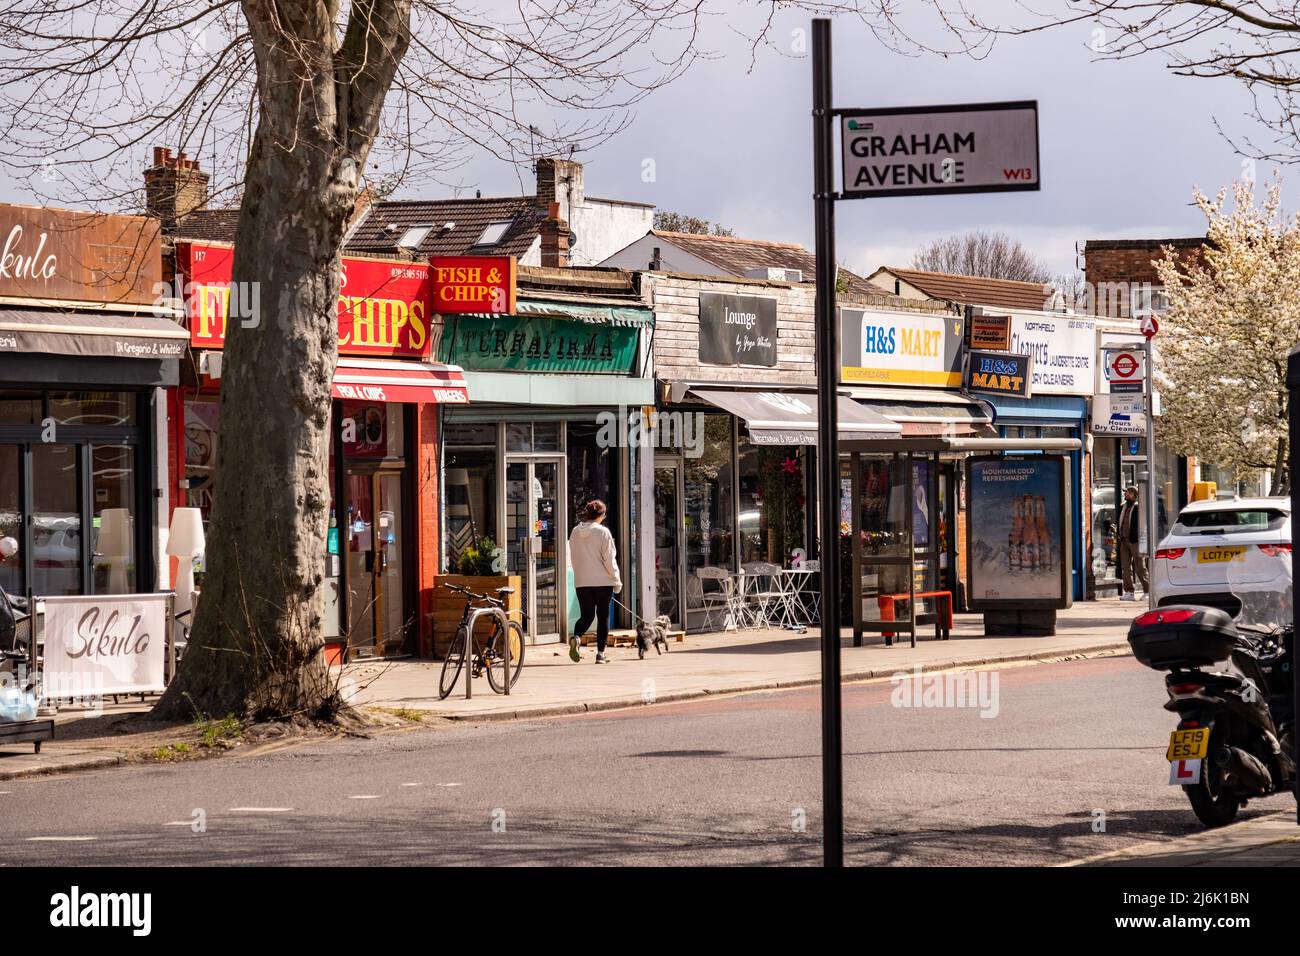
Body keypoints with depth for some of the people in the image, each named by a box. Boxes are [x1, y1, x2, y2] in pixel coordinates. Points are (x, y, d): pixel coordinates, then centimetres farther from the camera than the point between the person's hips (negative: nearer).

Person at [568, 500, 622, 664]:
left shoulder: (575, 533, 4)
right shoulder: (603, 532, -10)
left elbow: (573, 559, 12)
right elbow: (609, 559, -9)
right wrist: (617, 581, -1)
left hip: (581, 582, 4)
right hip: (603, 581, -4)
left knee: (586, 616, 11)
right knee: (603, 616, 8)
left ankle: (576, 637, -18)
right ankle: (601, 653, 8)